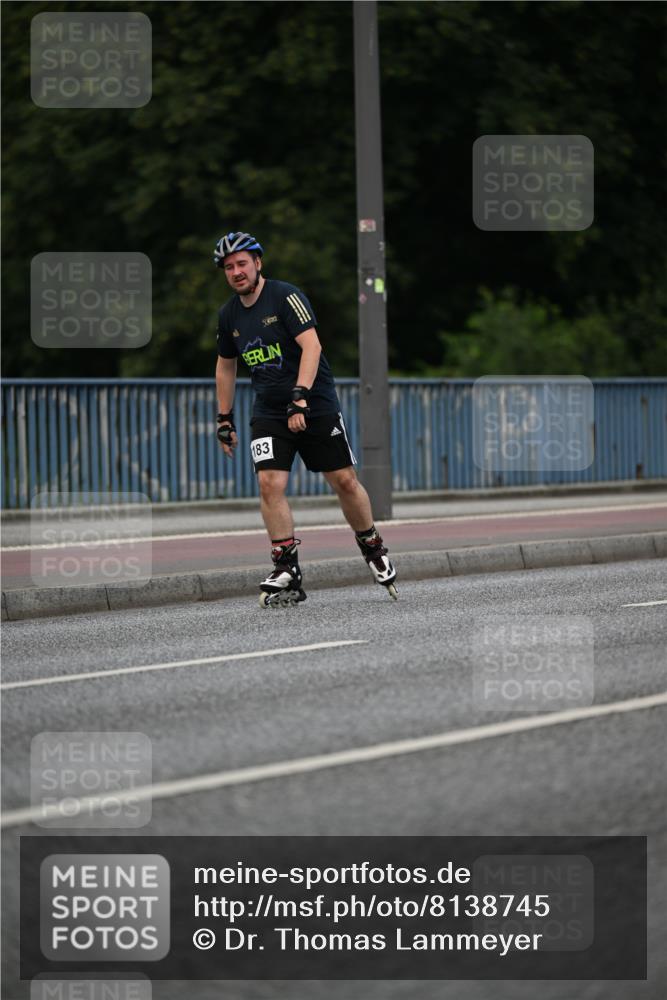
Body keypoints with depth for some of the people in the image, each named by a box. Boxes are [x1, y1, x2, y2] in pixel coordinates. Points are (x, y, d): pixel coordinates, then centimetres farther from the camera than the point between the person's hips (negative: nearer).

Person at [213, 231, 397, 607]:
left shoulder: (286, 296, -12)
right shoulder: (229, 315, 6)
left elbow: (311, 345, -22)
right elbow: (226, 365, 20)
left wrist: (300, 397, -31)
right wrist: (225, 420, 19)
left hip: (316, 405, -4)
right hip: (269, 413, 4)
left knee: (345, 481, -1)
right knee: (270, 484, -14)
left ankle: (374, 549, 21)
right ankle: (288, 573, -12)